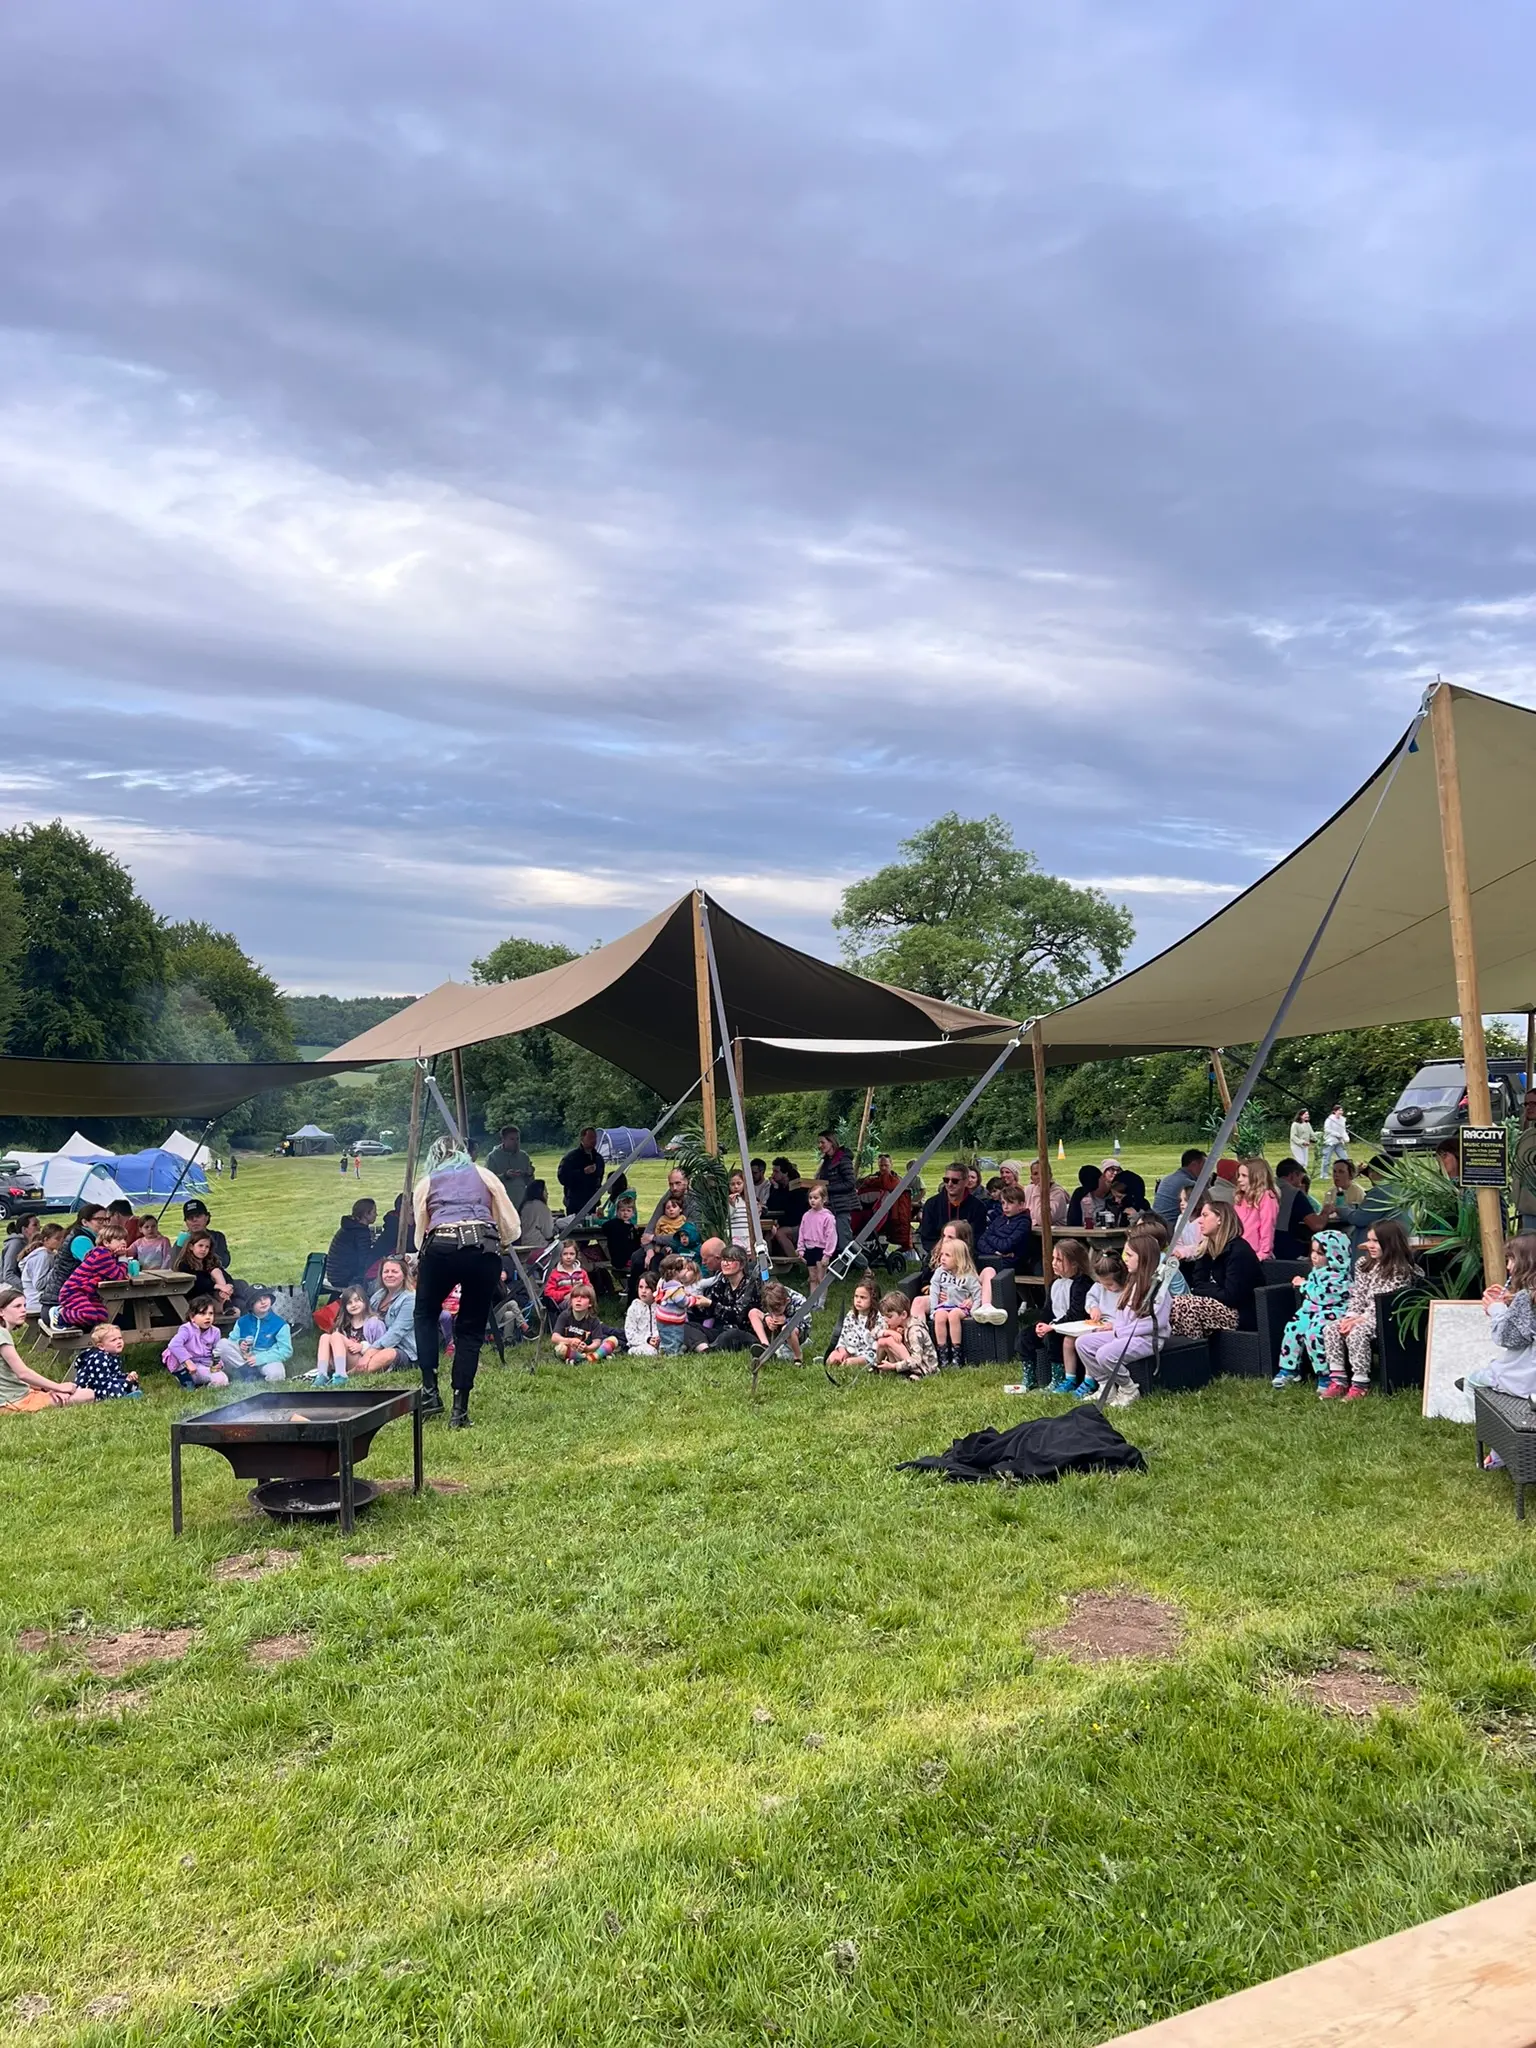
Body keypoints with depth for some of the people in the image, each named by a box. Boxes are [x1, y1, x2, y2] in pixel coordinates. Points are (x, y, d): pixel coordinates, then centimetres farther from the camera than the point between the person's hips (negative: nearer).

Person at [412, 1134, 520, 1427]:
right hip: (485, 1248, 1)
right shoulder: (484, 1175, 25)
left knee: (425, 1315, 24)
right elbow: (512, 1228, 19)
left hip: (440, 1247, -1)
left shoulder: (425, 1184, 25)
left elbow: (420, 1235, 18)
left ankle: (430, 1391, 14)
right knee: (471, 1328, 14)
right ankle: (460, 1410, 9)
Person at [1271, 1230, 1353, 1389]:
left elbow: (1321, 1295, -23)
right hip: (1311, 1309, 9)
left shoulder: (1338, 1276, -16)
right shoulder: (1318, 1270, 14)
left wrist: (1304, 1285, -10)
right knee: (1293, 1328, -7)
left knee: (1314, 1333, -30)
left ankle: (1325, 1374, -19)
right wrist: (1303, 1284, 11)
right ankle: (1289, 1370, 3)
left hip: (1332, 1311, -9)